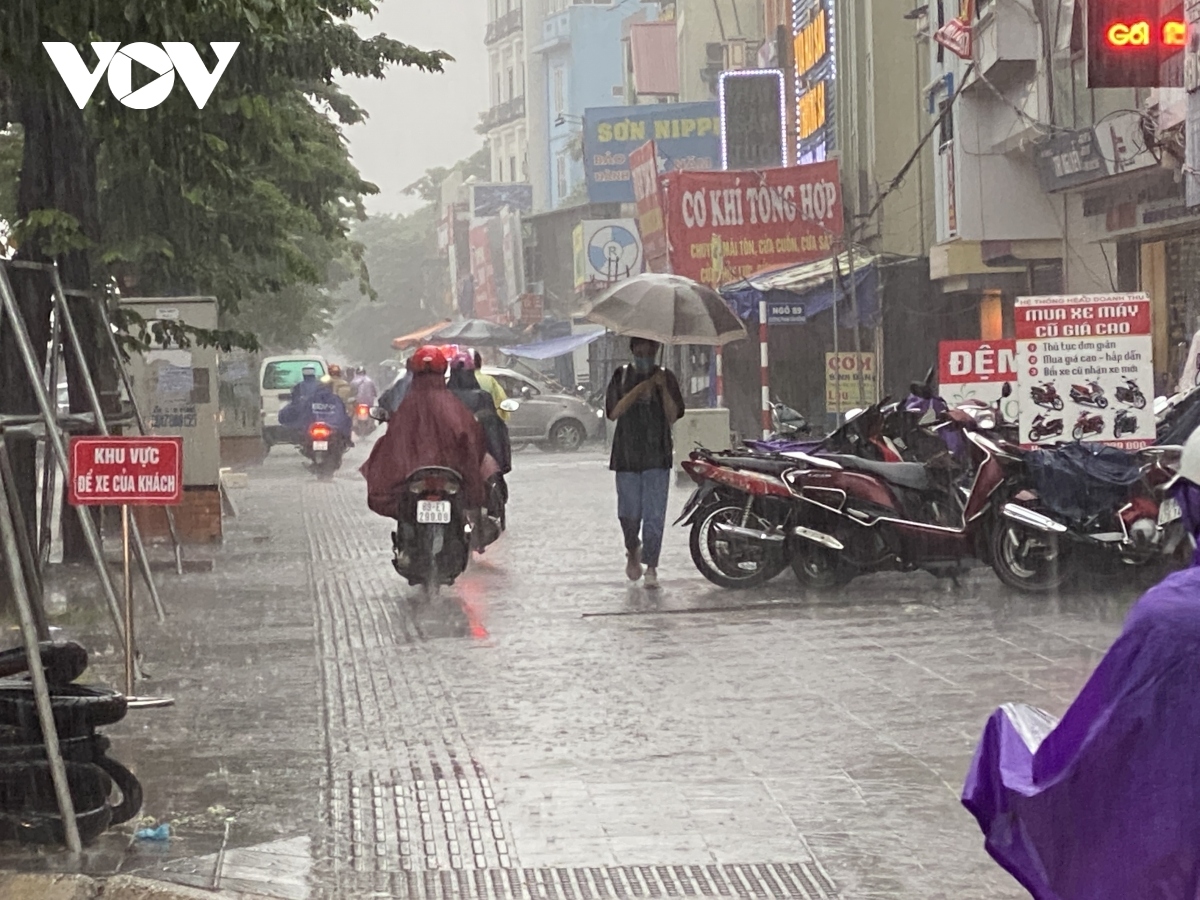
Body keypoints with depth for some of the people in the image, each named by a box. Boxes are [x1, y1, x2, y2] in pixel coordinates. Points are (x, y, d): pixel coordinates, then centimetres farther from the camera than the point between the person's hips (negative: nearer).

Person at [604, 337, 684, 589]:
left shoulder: (665, 377, 6)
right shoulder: (622, 376, 6)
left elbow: (673, 417, -2)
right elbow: (614, 412, -6)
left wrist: (663, 388, -15)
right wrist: (639, 389, -14)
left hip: (657, 457, 0)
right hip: (626, 455, 0)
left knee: (654, 514, -5)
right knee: (629, 513, 2)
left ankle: (651, 567, 0)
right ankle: (632, 550, 31)